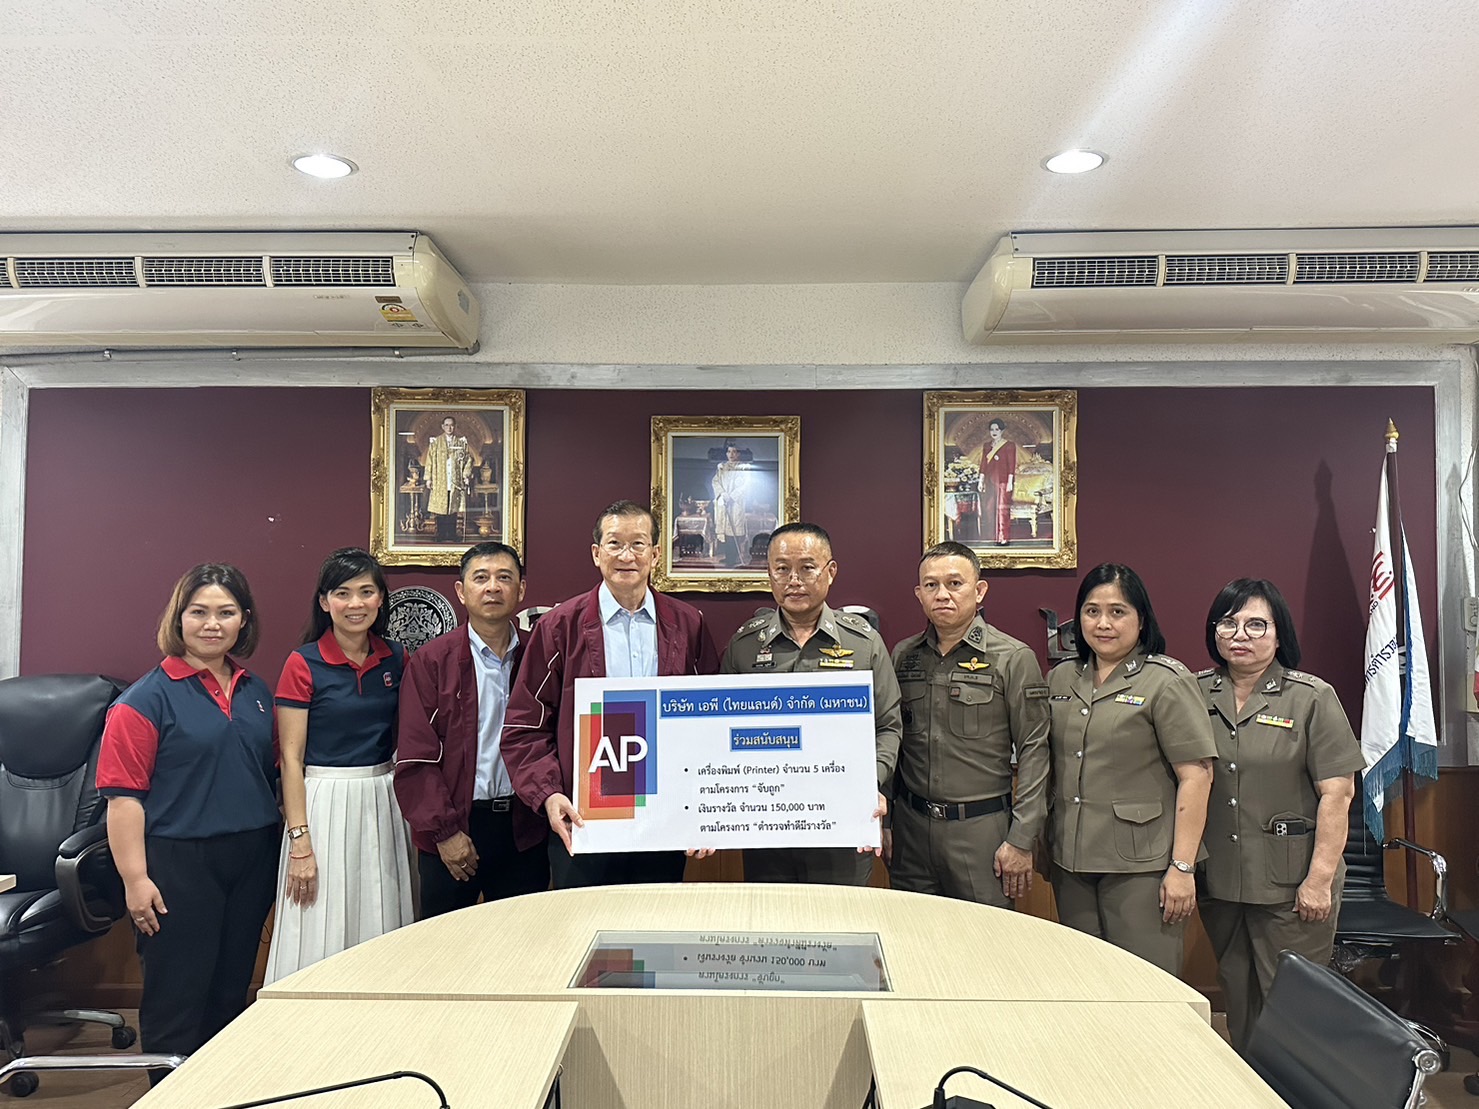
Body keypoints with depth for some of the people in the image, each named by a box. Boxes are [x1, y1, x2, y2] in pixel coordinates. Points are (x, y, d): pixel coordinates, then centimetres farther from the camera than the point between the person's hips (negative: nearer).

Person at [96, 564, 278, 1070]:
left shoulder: (256, 691, 9)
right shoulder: (148, 697, -8)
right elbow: (124, 796, -12)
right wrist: (135, 879, -16)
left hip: (251, 859, 5)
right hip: (179, 864, -5)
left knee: (232, 991, 16)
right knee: (178, 996, 5)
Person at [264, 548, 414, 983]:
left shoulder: (395, 659, 5)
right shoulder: (303, 664, -7)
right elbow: (291, 758, -8)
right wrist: (299, 842, -12)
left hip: (383, 802, 4)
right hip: (324, 803, -4)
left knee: (381, 942, 12)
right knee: (320, 943, 3)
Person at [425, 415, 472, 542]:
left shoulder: (462, 441, 7)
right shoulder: (435, 442, 5)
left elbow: (468, 459, 8)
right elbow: (430, 461, 4)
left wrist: (466, 475, -3)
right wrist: (428, 478, -1)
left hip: (455, 482, 1)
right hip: (440, 482, 0)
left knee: (453, 508, 1)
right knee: (440, 509, -1)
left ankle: (451, 536, 6)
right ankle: (441, 537, 5)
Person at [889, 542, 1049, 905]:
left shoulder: (1014, 659, -5)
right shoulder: (902, 656, 7)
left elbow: (1033, 752, -6)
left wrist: (1021, 840, -9)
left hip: (981, 829, -3)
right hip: (911, 824, 4)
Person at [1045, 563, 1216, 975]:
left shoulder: (1167, 682, -6)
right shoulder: (1061, 679, 10)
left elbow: (1196, 776, -11)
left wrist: (1182, 867, -14)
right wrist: (1043, 841, 12)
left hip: (1141, 864, -5)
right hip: (1071, 862, 5)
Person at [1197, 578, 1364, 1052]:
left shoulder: (1311, 698, -7)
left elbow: (1337, 792, -9)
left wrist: (1320, 879, -13)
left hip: (1291, 884, -4)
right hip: (1219, 880, 4)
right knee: (1237, 998, 17)